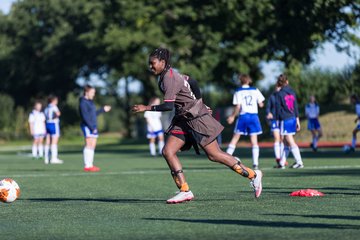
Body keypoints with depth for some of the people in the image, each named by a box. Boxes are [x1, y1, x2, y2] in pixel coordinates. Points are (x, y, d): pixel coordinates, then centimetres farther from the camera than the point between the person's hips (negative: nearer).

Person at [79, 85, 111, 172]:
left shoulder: (90, 102, 20)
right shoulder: (83, 102, -10)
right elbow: (85, 116, -17)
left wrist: (103, 110, 25)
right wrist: (92, 127, -21)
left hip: (93, 127, 10)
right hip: (87, 126, -10)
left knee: (93, 146, 7)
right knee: (89, 145, -11)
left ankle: (90, 165, 9)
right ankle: (87, 165, -12)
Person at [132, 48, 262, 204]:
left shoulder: (169, 78, -19)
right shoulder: (168, 75, 10)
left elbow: (168, 106, -29)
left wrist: (147, 108, -24)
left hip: (197, 118, -10)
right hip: (183, 120, 10)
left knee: (214, 155, -4)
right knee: (167, 151, -5)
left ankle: (253, 175, 9)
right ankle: (184, 191, -6)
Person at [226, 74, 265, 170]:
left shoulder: (238, 92, 1)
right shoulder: (255, 90, 6)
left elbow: (238, 107, -7)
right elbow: (261, 104, 5)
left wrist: (232, 116, 5)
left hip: (243, 116, -1)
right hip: (254, 116, 1)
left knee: (235, 138, 7)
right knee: (254, 140, 1)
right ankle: (255, 163, -6)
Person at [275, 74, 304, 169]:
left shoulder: (279, 94, -8)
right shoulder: (292, 92, 9)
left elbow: (278, 109, -8)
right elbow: (296, 107, 11)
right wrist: (297, 120, 15)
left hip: (285, 120, -7)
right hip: (293, 119, 7)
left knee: (291, 142, -5)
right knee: (286, 143, 12)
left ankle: (299, 162, -9)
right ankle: (282, 163, 16)